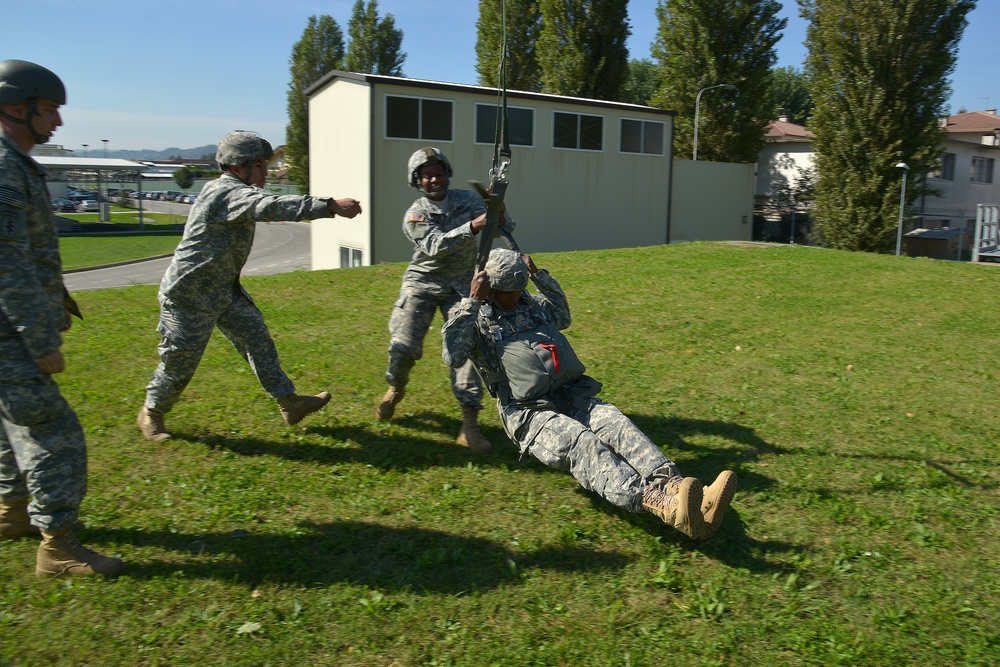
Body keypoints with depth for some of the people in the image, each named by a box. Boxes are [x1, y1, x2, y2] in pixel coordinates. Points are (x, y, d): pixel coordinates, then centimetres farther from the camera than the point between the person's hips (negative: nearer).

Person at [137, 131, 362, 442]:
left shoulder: (234, 192, 8)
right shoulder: (227, 192, -25)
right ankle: (151, 413, 28)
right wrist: (330, 206, -50)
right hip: (189, 296, -9)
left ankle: (289, 403, 7)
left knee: (257, 338, 3)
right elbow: (271, 206, -41)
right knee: (179, 363, 4)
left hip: (225, 291, 9)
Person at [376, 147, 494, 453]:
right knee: (403, 347, -11)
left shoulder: (468, 199, 0)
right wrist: (472, 227, -39)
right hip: (422, 284, -1)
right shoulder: (415, 215, -9)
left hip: (460, 287, 1)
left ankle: (470, 426, -11)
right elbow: (436, 246, -26)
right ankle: (396, 388, 25)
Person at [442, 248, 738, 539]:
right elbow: (453, 356, -13)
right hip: (529, 412, -6)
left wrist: (540, 276, 23)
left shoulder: (532, 303, 21)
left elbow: (563, 318, 37)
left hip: (572, 395, 6)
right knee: (580, 442, -34)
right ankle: (656, 501, -55)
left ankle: (673, 487, -44)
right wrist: (472, 302, -16)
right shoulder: (475, 318, 3)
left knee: (617, 425, -23)